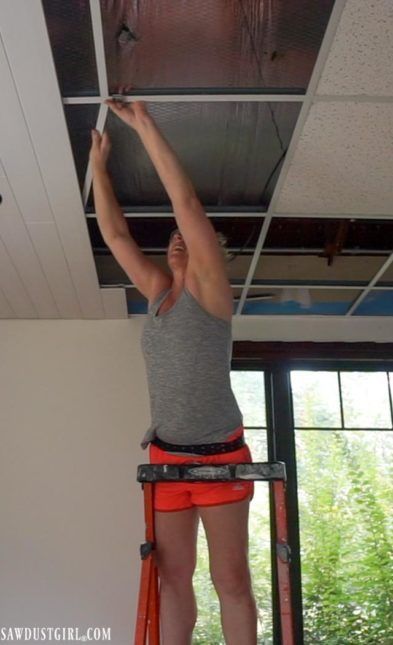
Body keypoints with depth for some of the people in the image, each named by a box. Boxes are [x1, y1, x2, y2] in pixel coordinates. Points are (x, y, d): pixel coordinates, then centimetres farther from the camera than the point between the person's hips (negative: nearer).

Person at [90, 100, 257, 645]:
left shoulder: (209, 288, -4)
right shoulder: (157, 290, 11)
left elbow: (186, 202, -12)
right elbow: (115, 233, 13)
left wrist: (145, 126, -8)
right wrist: (99, 162, 14)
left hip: (221, 454, -5)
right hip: (166, 455, 5)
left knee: (231, 578, 1)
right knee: (174, 574, 7)